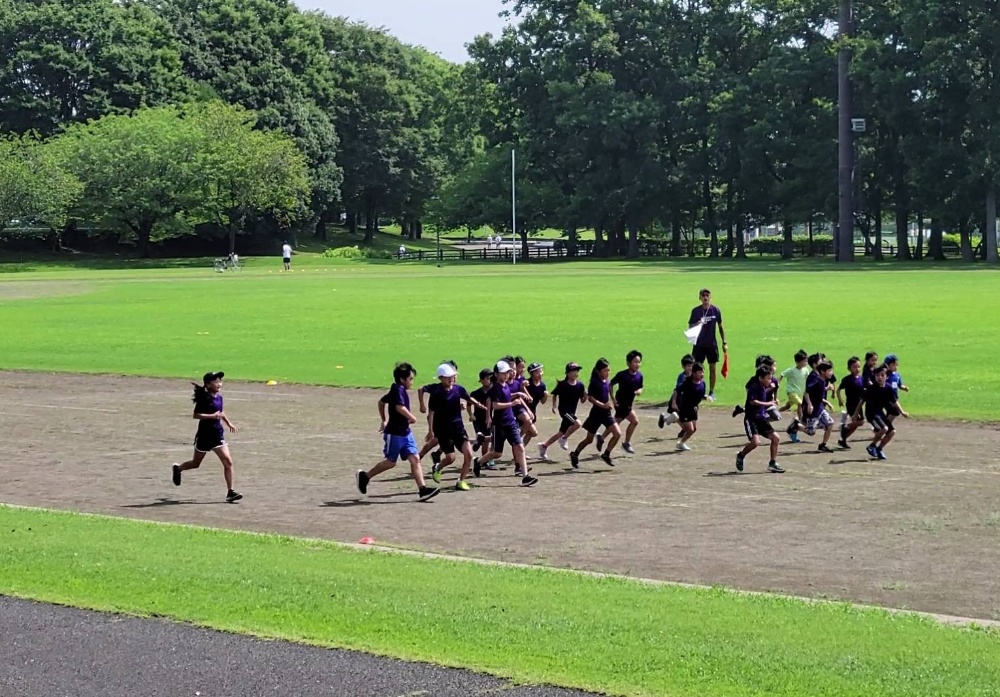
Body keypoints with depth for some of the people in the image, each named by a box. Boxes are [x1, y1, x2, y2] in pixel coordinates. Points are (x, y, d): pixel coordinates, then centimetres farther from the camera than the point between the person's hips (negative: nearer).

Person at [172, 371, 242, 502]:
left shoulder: (219, 397, 7)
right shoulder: (204, 398, -15)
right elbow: (195, 415, -22)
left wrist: (229, 423, 19)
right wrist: (212, 416, -29)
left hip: (218, 434, 6)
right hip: (204, 434, -5)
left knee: (228, 462, -9)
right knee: (195, 463, 12)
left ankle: (230, 492, -7)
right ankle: (178, 468, 44)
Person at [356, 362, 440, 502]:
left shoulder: (395, 390, 13)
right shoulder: (399, 389, -16)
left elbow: (381, 402, 24)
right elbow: (400, 407, -31)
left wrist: (384, 421, 29)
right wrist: (412, 418, -17)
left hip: (405, 432, 9)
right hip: (394, 433, -9)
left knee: (415, 459, -2)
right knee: (390, 462, 2)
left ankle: (422, 489, -9)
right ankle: (364, 476, 20)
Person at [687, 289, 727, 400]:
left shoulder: (716, 310, 0)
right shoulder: (695, 311, -1)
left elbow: (720, 327, 8)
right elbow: (690, 326, 3)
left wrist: (724, 343, 7)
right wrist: (697, 324, -20)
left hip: (712, 344, 0)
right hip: (699, 344, 0)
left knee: (712, 368, 4)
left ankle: (711, 393, 14)